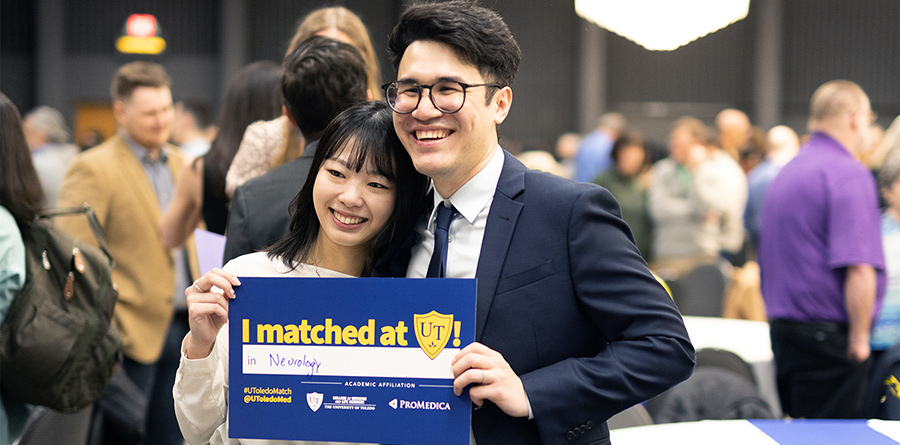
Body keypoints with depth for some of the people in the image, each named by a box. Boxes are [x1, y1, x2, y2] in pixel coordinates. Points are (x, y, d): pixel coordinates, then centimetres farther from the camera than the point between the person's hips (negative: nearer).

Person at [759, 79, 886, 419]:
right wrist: (860, 339, -13)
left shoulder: (786, 173, 17)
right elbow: (859, 267, -21)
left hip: (781, 327, 9)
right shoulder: (849, 174, -11)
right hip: (828, 336, -9)